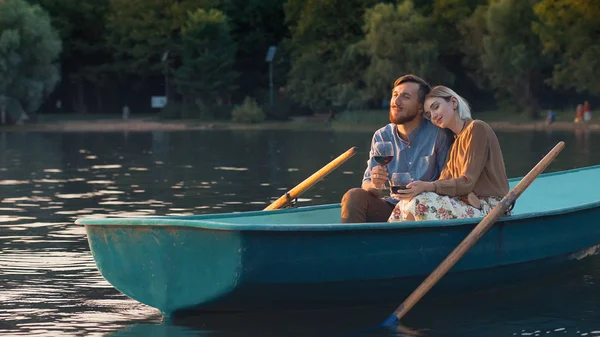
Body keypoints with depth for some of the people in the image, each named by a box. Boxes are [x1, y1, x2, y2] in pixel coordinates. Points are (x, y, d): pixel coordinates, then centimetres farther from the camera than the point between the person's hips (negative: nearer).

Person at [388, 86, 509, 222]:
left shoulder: (477, 128, -5)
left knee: (422, 202, -26)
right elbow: (444, 181, 7)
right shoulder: (456, 142, 22)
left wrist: (427, 186, -23)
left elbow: (467, 183, -13)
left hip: (488, 209, -8)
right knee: (406, 205, -8)